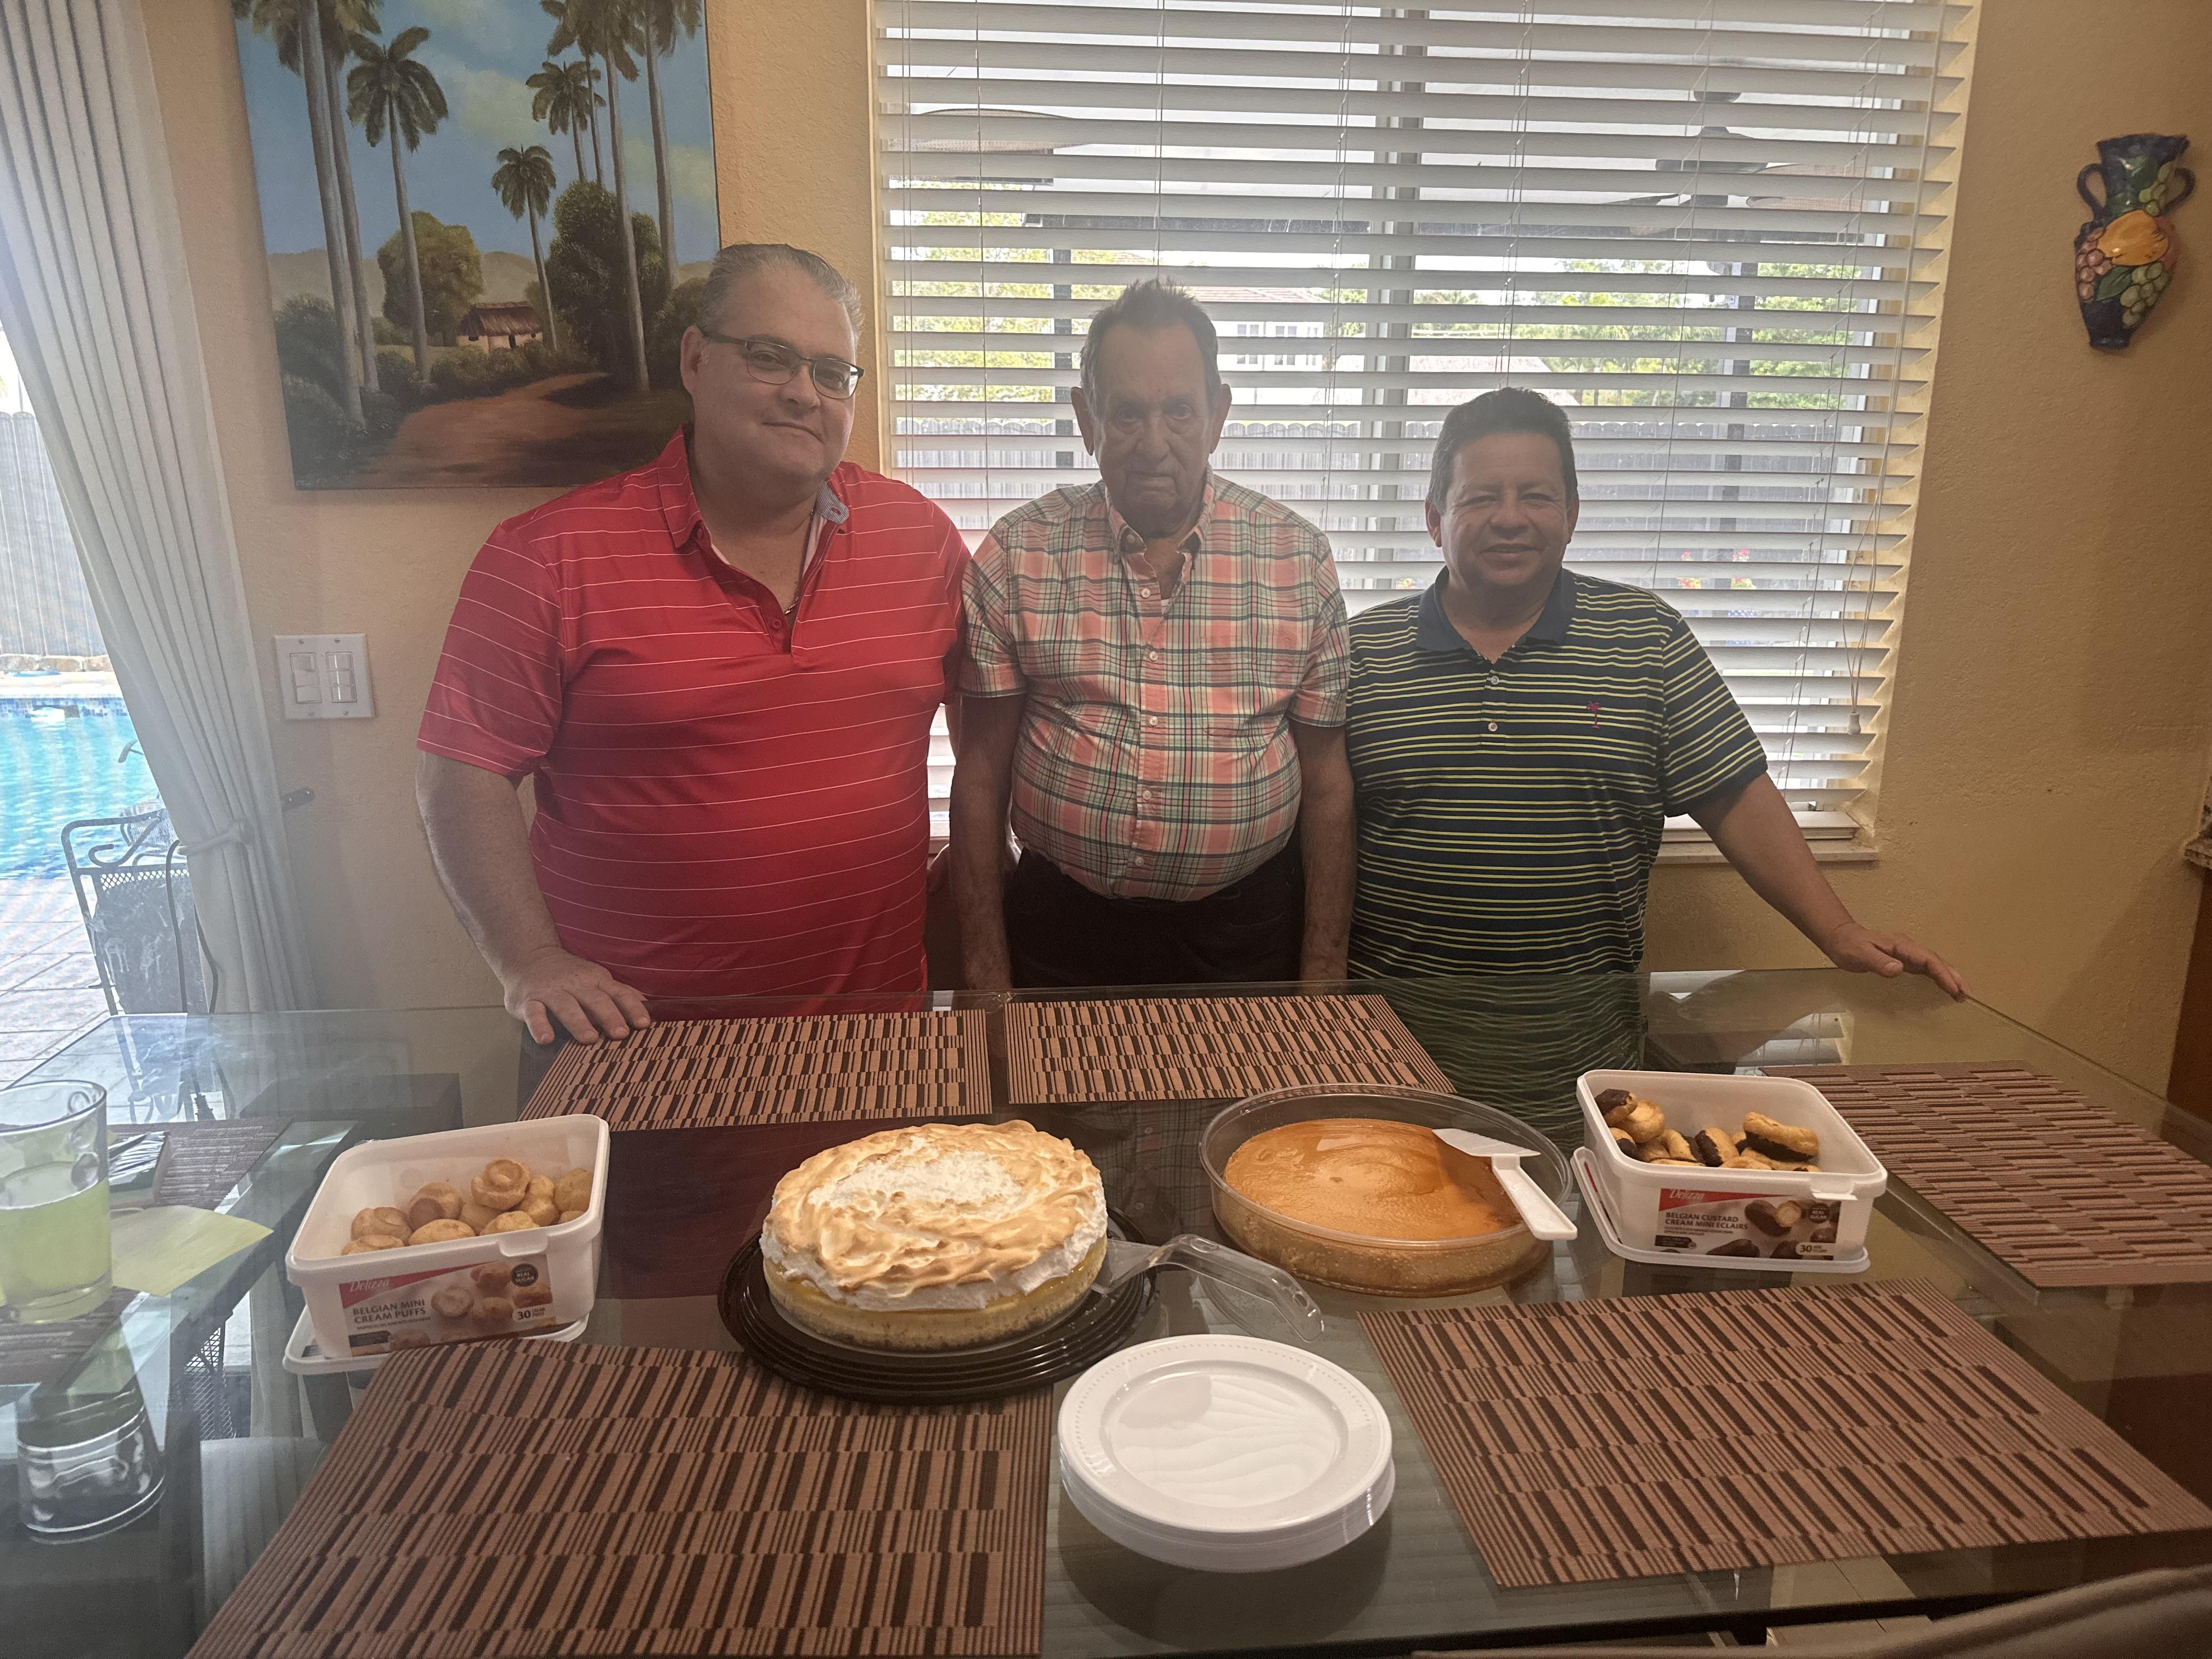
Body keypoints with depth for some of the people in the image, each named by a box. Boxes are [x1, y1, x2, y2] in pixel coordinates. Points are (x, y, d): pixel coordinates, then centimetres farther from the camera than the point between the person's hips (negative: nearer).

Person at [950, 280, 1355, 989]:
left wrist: (1325, 975, 1)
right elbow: (982, 775, -1)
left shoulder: (1300, 557, -2)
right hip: (1062, 928, 0)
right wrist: (987, 974, -2)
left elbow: (1327, 780, 2)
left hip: (1247, 936, 1)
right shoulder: (1017, 556, -4)